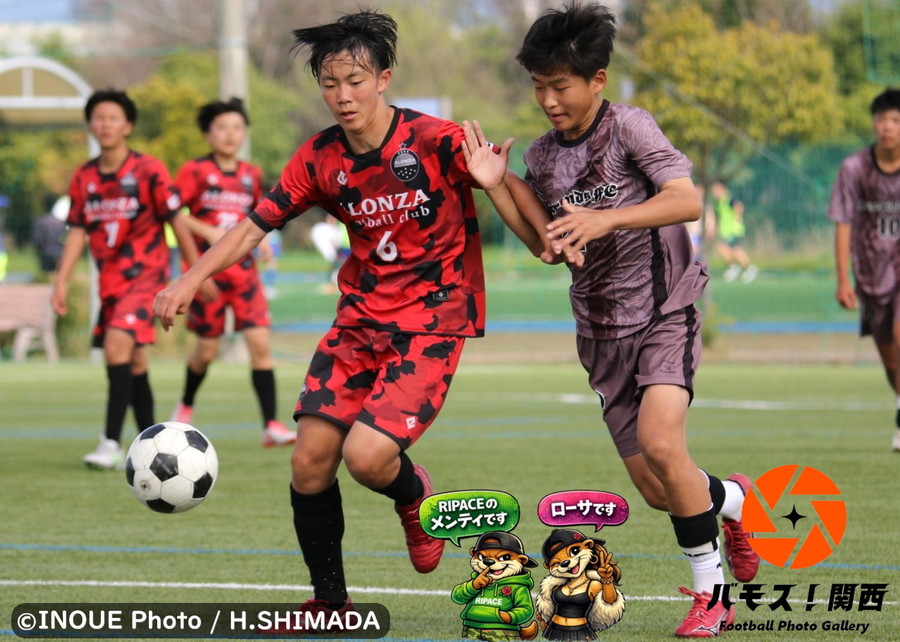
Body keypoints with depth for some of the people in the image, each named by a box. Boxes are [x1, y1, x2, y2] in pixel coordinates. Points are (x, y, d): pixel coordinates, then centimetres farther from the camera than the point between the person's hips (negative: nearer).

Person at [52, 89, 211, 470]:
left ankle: (112, 444, -26)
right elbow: (77, 232, 9)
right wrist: (62, 282, 1)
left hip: (145, 275, -6)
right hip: (110, 281, 6)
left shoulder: (149, 171, -8)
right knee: (133, 363, 10)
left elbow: (176, 221, -3)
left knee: (117, 345, -23)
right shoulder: (84, 178, 6)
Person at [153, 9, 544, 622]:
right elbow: (255, 225, 3)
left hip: (433, 322, -5)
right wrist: (191, 279, -10)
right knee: (310, 460, -5)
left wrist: (555, 248, -23)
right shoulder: (321, 158, 1)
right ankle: (330, 603, 15)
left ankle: (414, 496, 17)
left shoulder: (436, 140, -13)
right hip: (360, 318, 5)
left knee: (367, 456, -22)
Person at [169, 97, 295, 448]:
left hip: (243, 270, 3)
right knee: (207, 349, 5)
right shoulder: (196, 171, -6)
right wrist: (207, 232, -19)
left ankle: (271, 425, -10)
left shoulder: (252, 175, 8)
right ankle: (186, 406, 35)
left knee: (260, 342, -9)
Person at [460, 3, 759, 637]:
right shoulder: (542, 157, 6)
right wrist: (497, 187, -1)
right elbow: (550, 245, 11)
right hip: (603, 332, 6)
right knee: (657, 489, 3)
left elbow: (688, 200, -22)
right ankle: (731, 498, 38)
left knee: (660, 443, -27)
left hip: (664, 311, -6)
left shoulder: (629, 126, -11)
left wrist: (606, 218, -35)